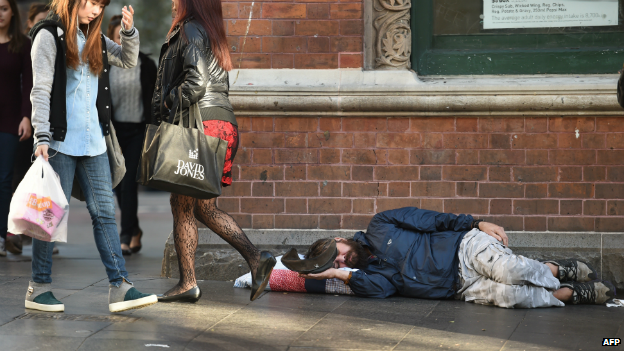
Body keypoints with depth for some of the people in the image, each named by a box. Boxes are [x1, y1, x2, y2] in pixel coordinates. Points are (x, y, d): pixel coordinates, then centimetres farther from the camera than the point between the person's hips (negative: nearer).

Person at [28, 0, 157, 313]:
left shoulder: (93, 38, 14)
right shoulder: (50, 35, -5)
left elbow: (128, 60, 18)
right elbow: (40, 90, -10)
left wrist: (129, 31, -1)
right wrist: (42, 137, -16)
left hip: (93, 141, 7)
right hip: (60, 140, -7)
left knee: (105, 212, 1)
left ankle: (119, 287, -1)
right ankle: (38, 288, 10)